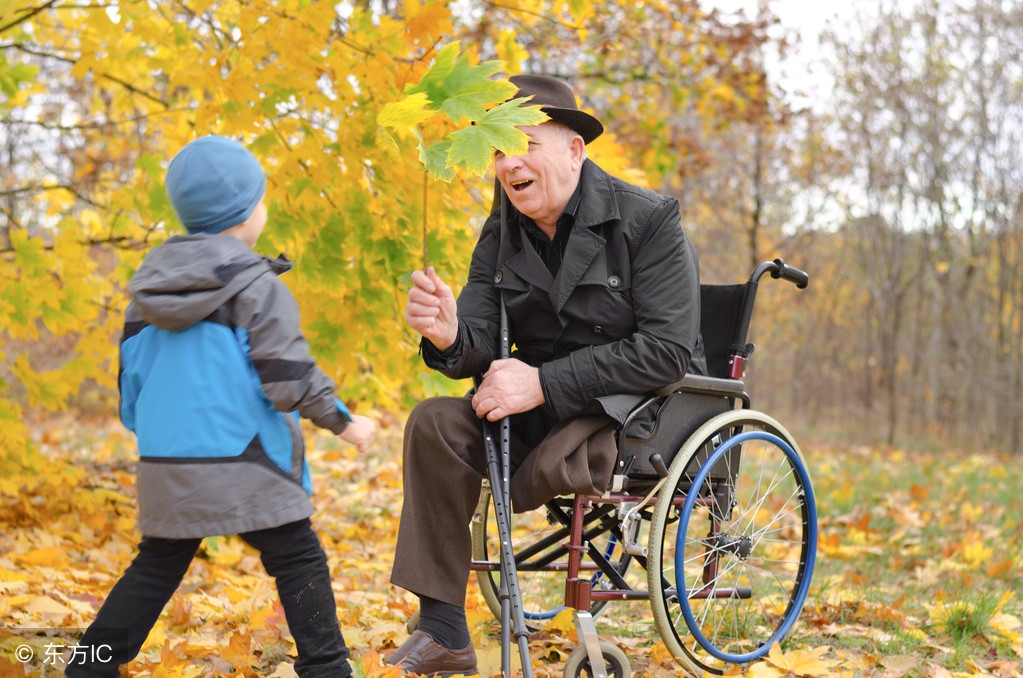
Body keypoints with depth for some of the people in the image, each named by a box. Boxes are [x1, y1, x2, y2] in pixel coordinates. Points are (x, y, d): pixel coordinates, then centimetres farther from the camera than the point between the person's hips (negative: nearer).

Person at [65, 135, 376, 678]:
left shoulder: (150, 284, 11)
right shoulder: (256, 285, -8)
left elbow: (131, 372, 15)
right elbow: (289, 379, -12)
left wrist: (145, 430, 29)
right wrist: (345, 422, -1)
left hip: (164, 461, 7)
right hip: (240, 461, -6)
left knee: (156, 566, 17)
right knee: (299, 562, 2)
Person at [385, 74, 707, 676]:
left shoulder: (649, 219, -13)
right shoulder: (501, 236, 5)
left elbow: (668, 351, -21)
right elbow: (480, 348, -1)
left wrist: (544, 383, -25)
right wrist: (448, 336, -28)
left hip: (646, 408, -6)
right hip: (547, 409, 6)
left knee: (550, 468, -34)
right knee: (434, 423, -18)